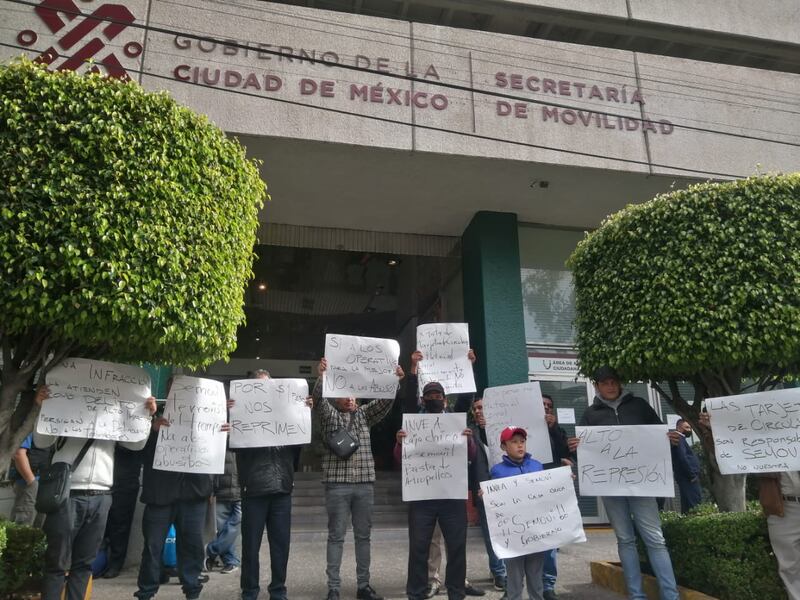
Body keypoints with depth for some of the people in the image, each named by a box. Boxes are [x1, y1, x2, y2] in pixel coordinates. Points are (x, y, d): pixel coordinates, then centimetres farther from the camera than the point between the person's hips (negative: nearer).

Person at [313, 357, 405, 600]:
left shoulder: (364, 414, 13)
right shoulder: (328, 414, 5)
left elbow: (385, 401, 1)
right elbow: (318, 399, -14)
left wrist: (396, 381, -17)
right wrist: (321, 377, -34)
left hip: (365, 484, 3)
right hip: (337, 484, -3)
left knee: (363, 536, 9)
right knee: (336, 537, 3)